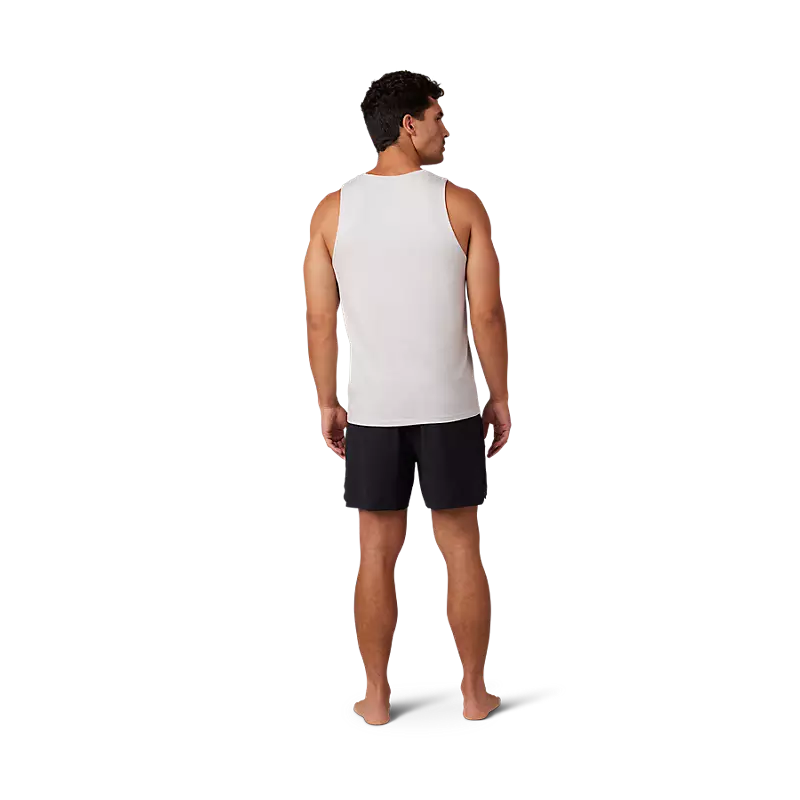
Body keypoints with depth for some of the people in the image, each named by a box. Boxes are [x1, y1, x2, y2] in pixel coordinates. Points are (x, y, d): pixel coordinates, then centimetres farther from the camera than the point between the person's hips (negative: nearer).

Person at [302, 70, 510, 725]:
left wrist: (328, 403, 10)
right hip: (450, 406, -1)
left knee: (378, 554, 11)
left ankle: (377, 697, 21)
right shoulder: (460, 203, -6)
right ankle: (475, 693, 23)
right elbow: (489, 314, -7)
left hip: (372, 408, 2)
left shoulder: (333, 210, -1)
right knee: (462, 549, 11)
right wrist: (501, 398, 4)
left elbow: (319, 320, -1)